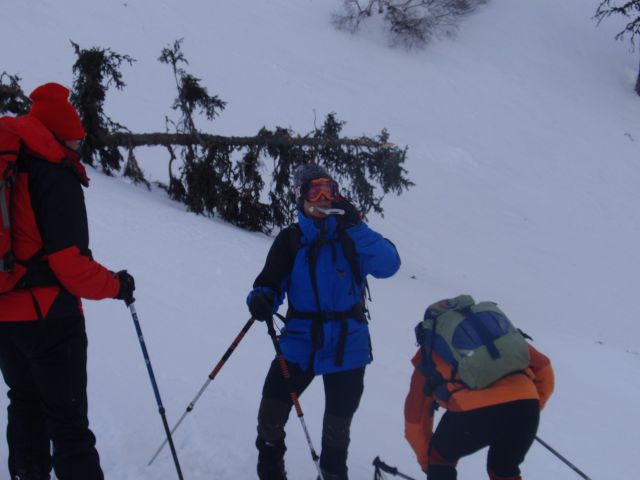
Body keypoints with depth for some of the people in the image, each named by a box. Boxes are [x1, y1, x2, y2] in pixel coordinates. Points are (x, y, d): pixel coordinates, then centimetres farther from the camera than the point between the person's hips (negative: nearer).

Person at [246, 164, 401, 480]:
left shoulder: (352, 237, -2)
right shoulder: (290, 240, 0)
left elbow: (388, 265, -17)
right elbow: (271, 282, 0)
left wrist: (355, 227, -27)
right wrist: (261, 298, -24)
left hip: (346, 345, 0)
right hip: (300, 342, 0)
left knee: (337, 427, 14)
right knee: (271, 416, -8)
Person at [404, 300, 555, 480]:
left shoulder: (429, 356, 28)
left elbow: (415, 421, 34)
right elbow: (544, 370, 29)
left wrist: (426, 462, 49)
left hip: (472, 411, -3)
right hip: (524, 405, 3)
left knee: (439, 460, 29)